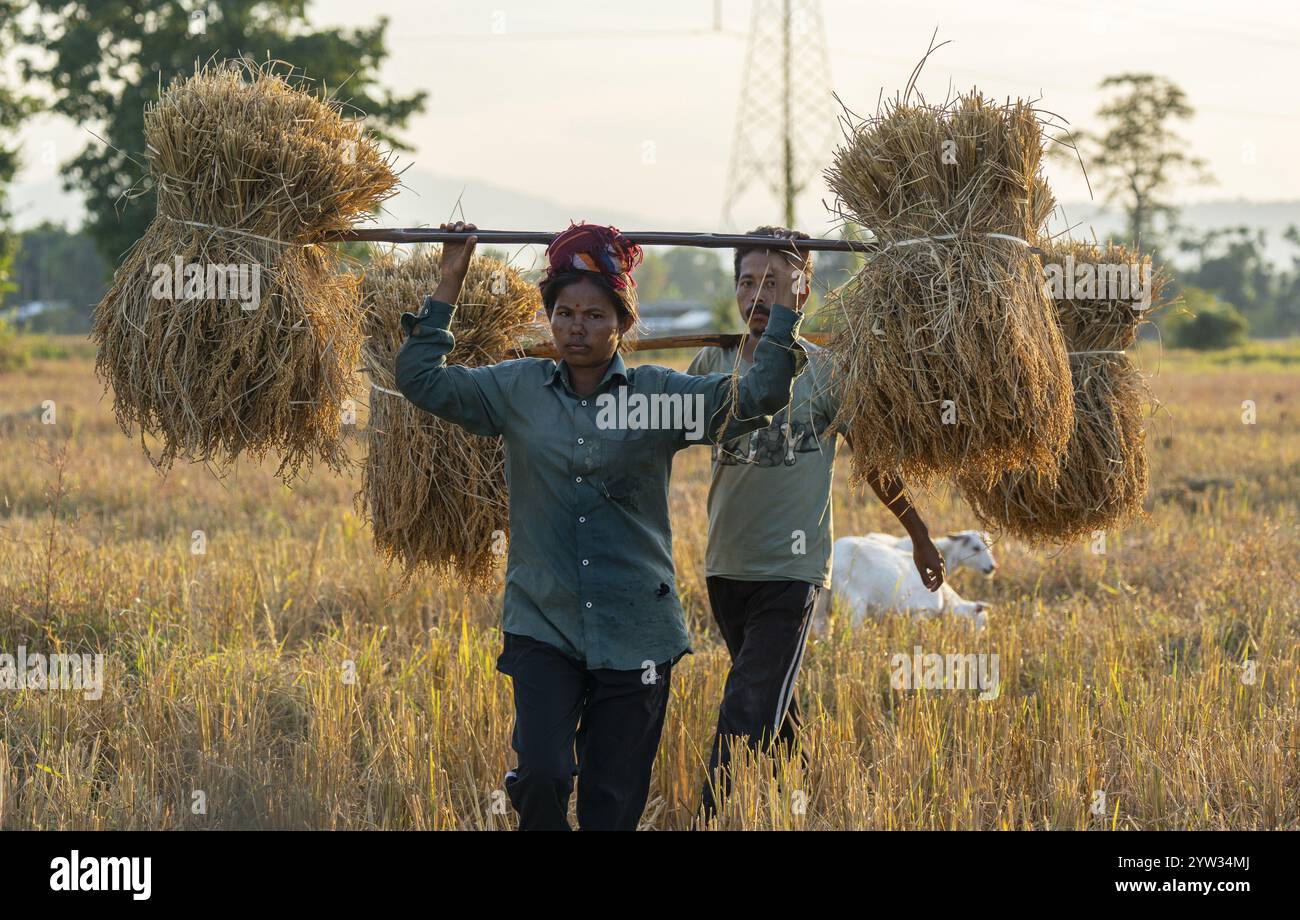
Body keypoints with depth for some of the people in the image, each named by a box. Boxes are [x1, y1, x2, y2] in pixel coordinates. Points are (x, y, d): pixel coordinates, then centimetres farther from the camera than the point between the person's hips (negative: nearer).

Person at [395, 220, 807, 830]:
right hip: (542, 624, 0)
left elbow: (757, 397, -4)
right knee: (542, 775, -20)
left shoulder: (660, 393, 2)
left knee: (613, 806, 4)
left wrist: (785, 310, -7)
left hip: (636, 631, 0)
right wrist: (448, 287, 5)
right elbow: (420, 379, 7)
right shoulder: (517, 389, 7)